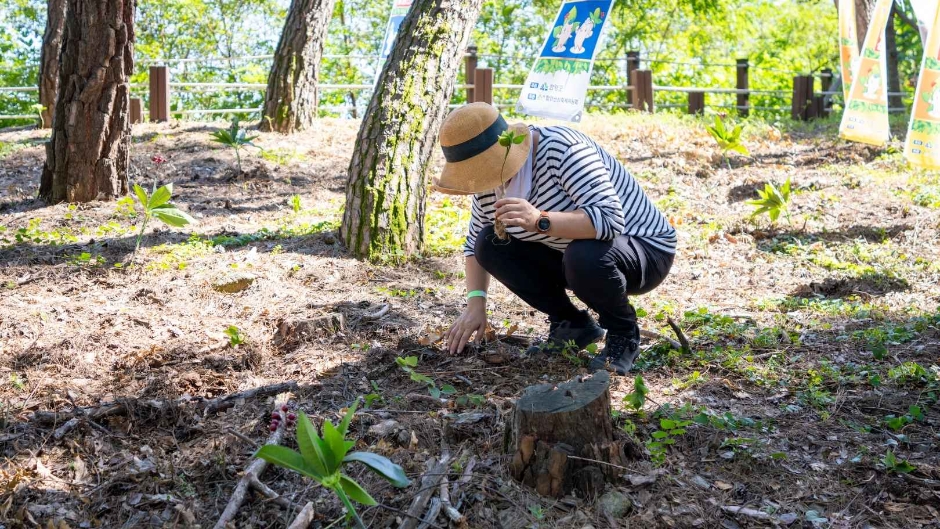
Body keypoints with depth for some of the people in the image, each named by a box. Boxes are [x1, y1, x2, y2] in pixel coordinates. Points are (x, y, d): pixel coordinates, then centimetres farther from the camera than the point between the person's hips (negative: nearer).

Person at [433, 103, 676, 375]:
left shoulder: (561, 149, -29)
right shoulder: (489, 180, -7)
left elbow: (610, 219, -39)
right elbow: (474, 243, 6)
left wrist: (540, 221, -49)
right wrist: (475, 303, -7)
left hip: (643, 250, -7)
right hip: (569, 253, 7)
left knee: (584, 256, -38)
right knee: (490, 244, -9)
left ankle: (624, 335, -8)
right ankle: (572, 325, 4)